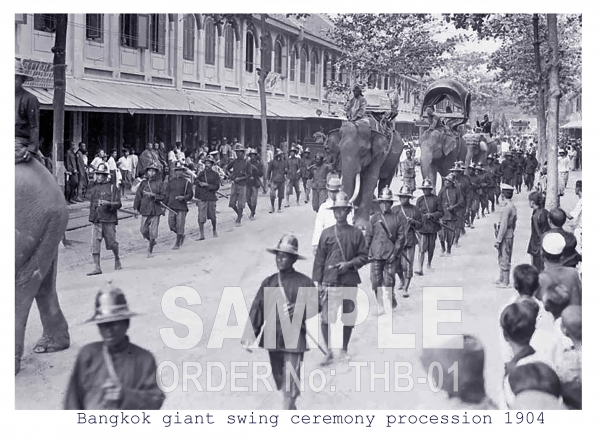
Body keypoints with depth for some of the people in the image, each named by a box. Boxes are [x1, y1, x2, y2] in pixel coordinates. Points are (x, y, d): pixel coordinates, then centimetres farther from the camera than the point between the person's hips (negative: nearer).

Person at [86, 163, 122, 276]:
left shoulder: (112, 188, -3)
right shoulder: (93, 189, 12)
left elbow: (118, 204, -8)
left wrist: (107, 203, -24)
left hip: (109, 220, -4)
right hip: (96, 221, 4)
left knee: (112, 243, 8)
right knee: (95, 244, -6)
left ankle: (117, 259, 36)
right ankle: (97, 268, -5)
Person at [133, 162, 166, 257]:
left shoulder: (159, 183, -1)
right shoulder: (143, 182, 6)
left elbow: (163, 196, -3)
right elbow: (138, 195, 8)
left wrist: (154, 195, -18)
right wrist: (136, 208, 3)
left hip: (156, 210, -3)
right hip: (145, 210, 3)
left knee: (153, 231, -2)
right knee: (143, 230, 3)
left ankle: (150, 251, 12)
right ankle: (152, 241, 32)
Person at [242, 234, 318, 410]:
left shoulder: (303, 282, -5)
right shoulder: (268, 282, 7)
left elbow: (315, 306, -7)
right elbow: (256, 308, 4)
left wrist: (298, 309, -26)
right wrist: (249, 336, -2)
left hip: (294, 338, -5)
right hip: (273, 338, 5)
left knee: (291, 383, -9)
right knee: (280, 380, 15)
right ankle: (291, 408, 34)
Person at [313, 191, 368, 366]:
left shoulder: (356, 233, 5)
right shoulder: (326, 233, 5)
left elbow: (363, 256, 6)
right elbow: (319, 259, 5)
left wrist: (349, 264, -12)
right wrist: (318, 282, 0)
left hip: (350, 281, 1)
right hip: (330, 282, -1)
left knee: (349, 319, 7)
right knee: (326, 318, -9)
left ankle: (344, 350, 26)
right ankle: (329, 352, 3)